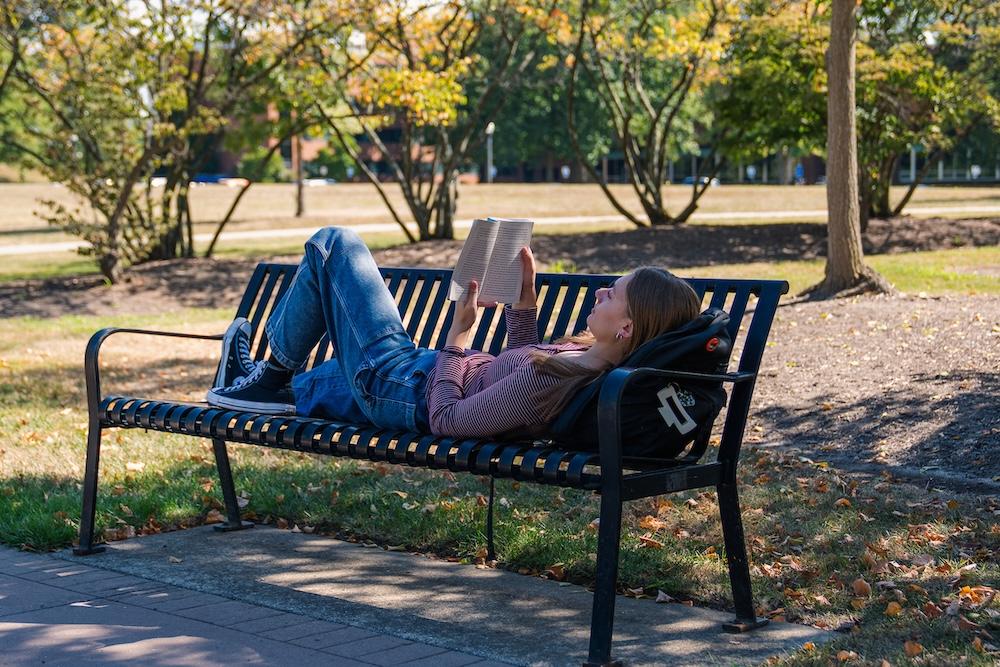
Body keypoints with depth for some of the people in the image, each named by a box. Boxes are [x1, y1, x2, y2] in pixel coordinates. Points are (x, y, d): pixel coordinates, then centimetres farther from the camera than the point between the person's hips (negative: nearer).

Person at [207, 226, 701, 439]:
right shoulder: (593, 360, -14)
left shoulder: (549, 383, -40)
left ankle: (275, 373, 26)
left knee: (332, 244, 7)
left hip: (405, 387, -8)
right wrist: (525, 296, -2)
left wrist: (457, 337, -20)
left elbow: (445, 420, -30)